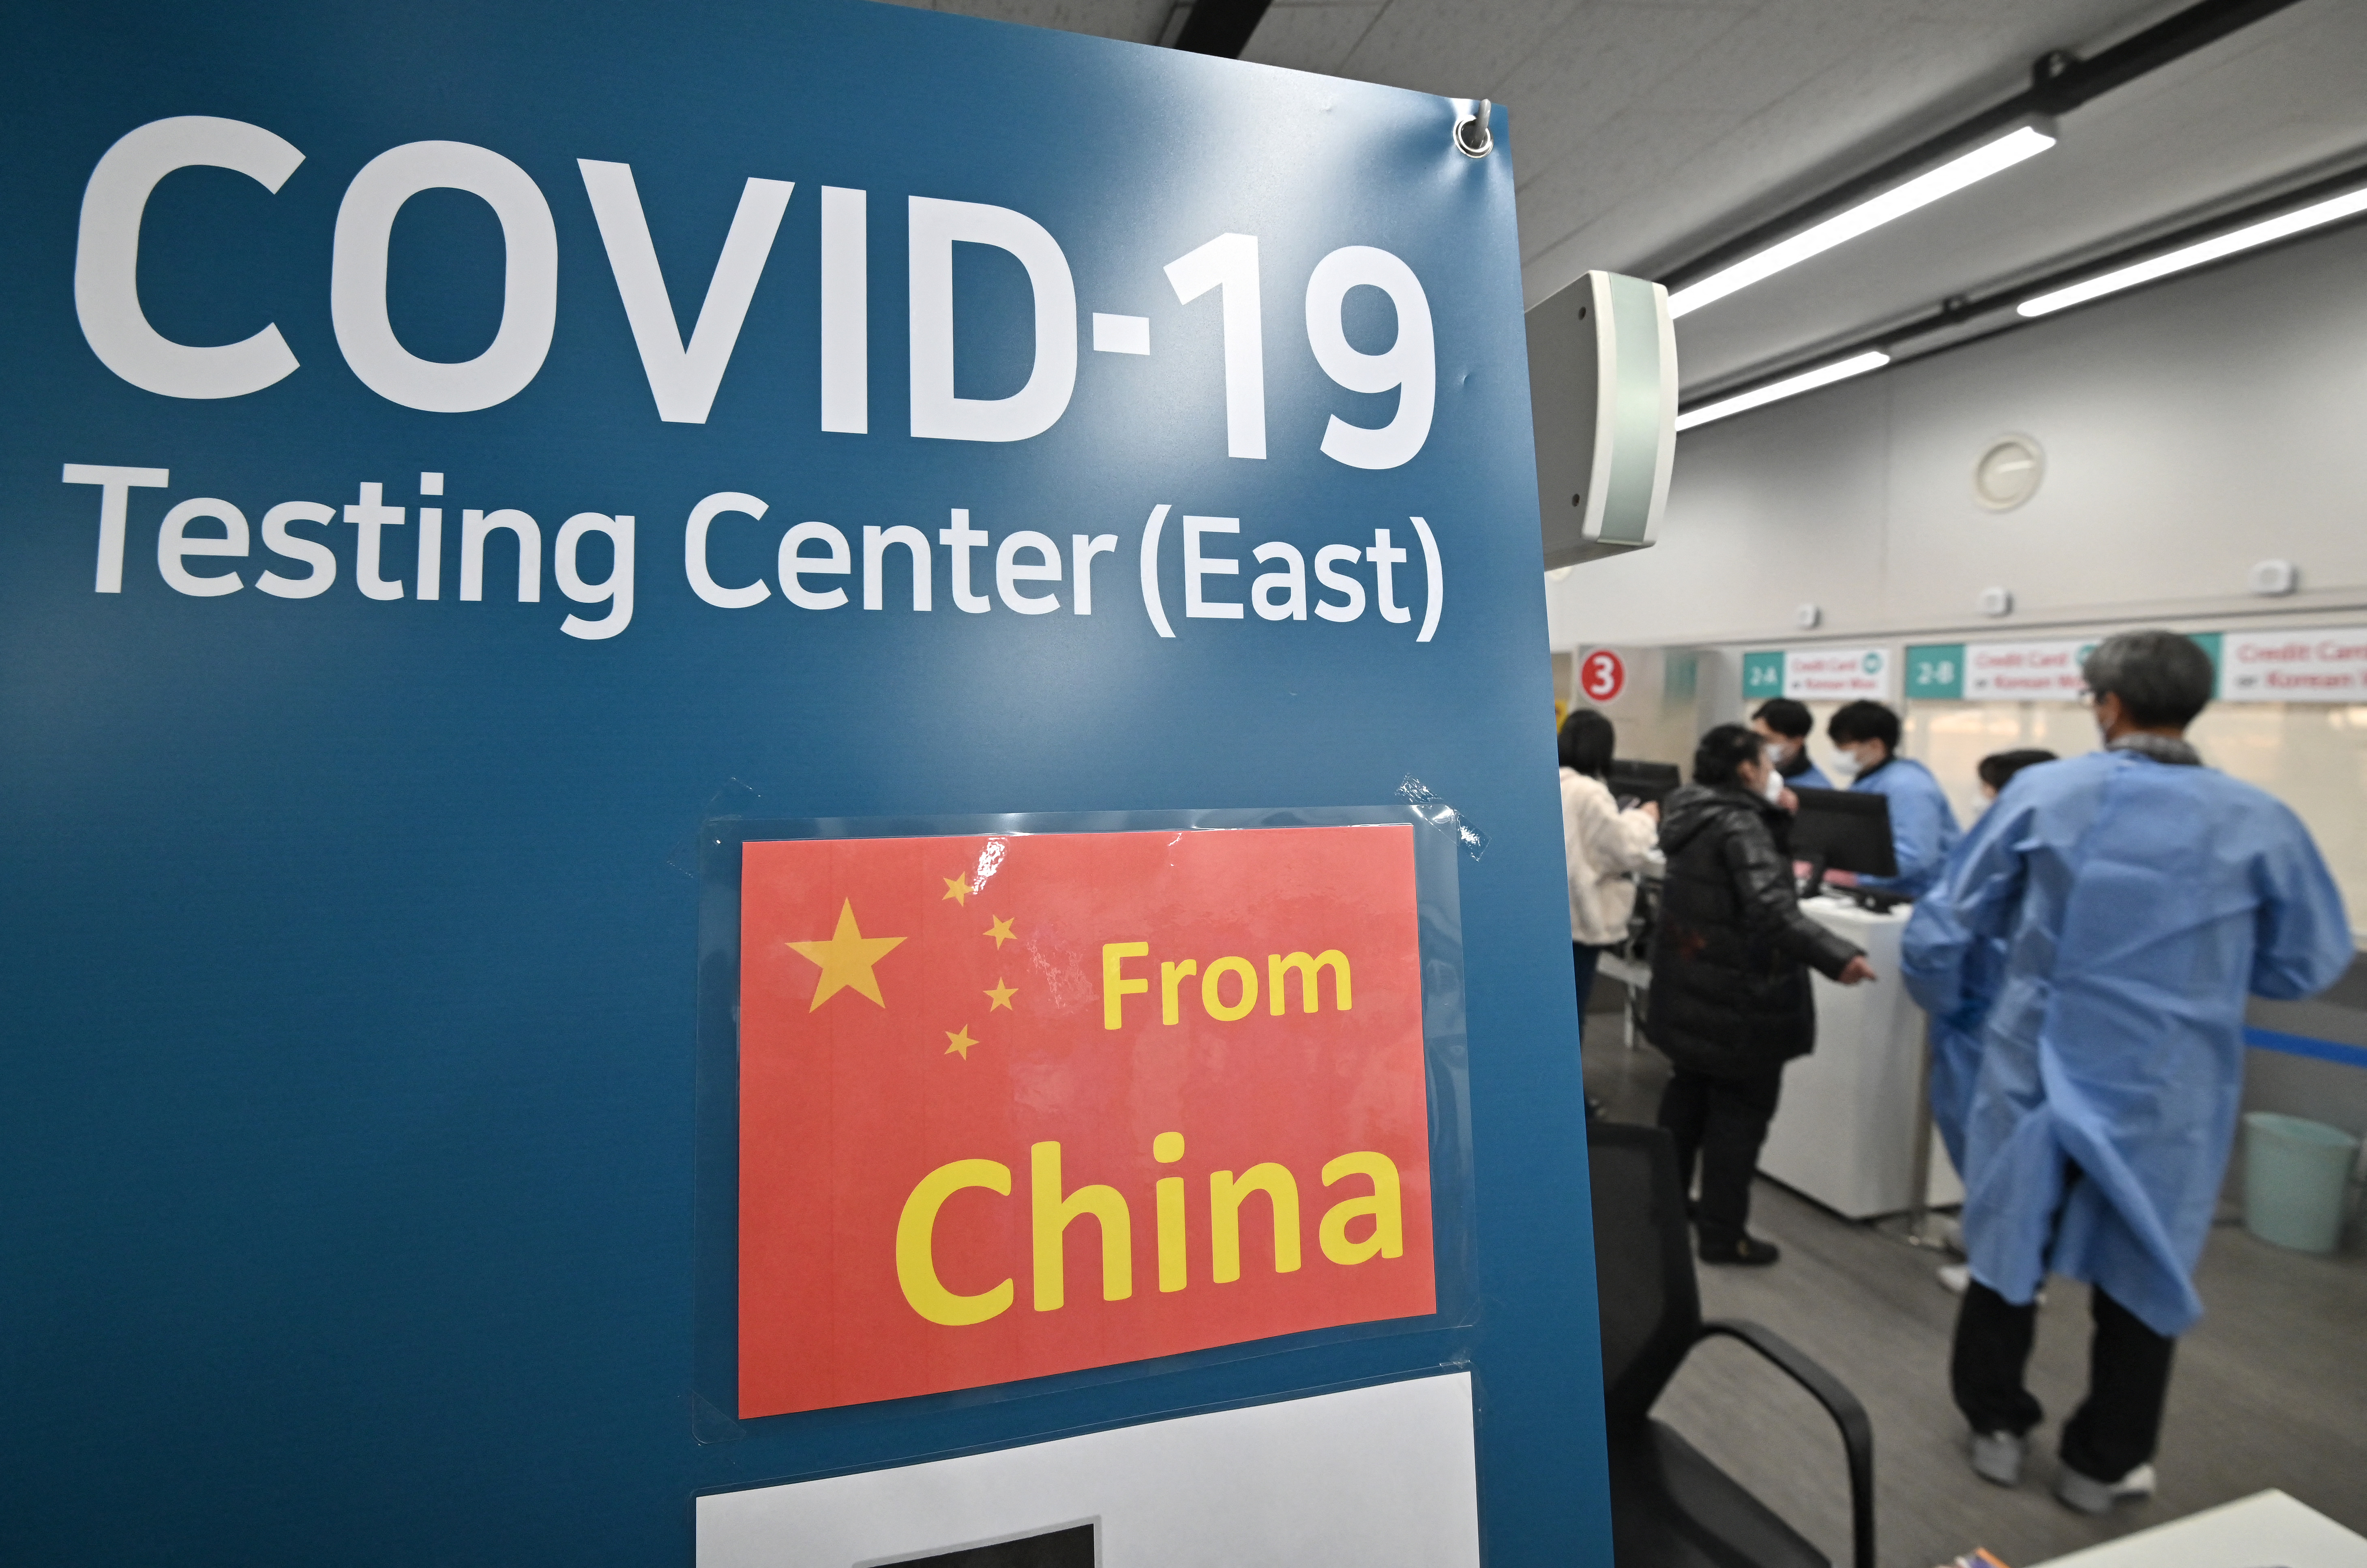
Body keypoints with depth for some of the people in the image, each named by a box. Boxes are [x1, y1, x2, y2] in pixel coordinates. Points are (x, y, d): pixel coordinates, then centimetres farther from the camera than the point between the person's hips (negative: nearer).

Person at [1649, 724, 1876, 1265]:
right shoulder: (1741, 825, -20)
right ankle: (1722, 1233, 12)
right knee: (1740, 1110, 3)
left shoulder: (1693, 816, 6)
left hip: (1691, 985, 9)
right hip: (1736, 995, -9)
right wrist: (1839, 956, -37)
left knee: (1687, 1095, 20)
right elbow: (1772, 911, -31)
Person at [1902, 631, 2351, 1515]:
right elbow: (2310, 966, 5)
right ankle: (2101, 1466, 32)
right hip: (2168, 1095, 1)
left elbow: (1943, 928, -6)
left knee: (2008, 1252, 17)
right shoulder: (2263, 825, -7)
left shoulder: (2043, 794, -9)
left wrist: (1945, 1005, 14)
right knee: (2140, 1275, 17)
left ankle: (1997, 1428, 33)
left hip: (2035, 1072, 0)